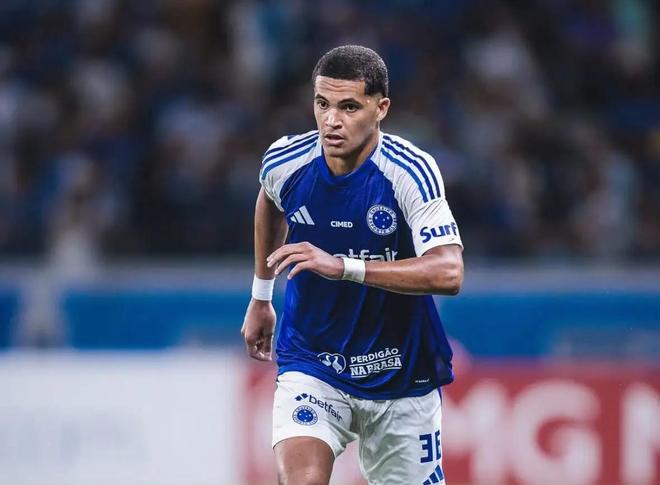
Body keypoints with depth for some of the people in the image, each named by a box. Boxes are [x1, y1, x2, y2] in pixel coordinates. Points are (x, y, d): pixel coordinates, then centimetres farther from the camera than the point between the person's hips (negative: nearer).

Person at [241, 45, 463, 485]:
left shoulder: (411, 172, -20)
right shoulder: (285, 161, -9)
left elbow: (448, 272, -33)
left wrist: (342, 266, -40)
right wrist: (261, 298, 24)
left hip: (400, 374, -1)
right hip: (310, 365, 1)